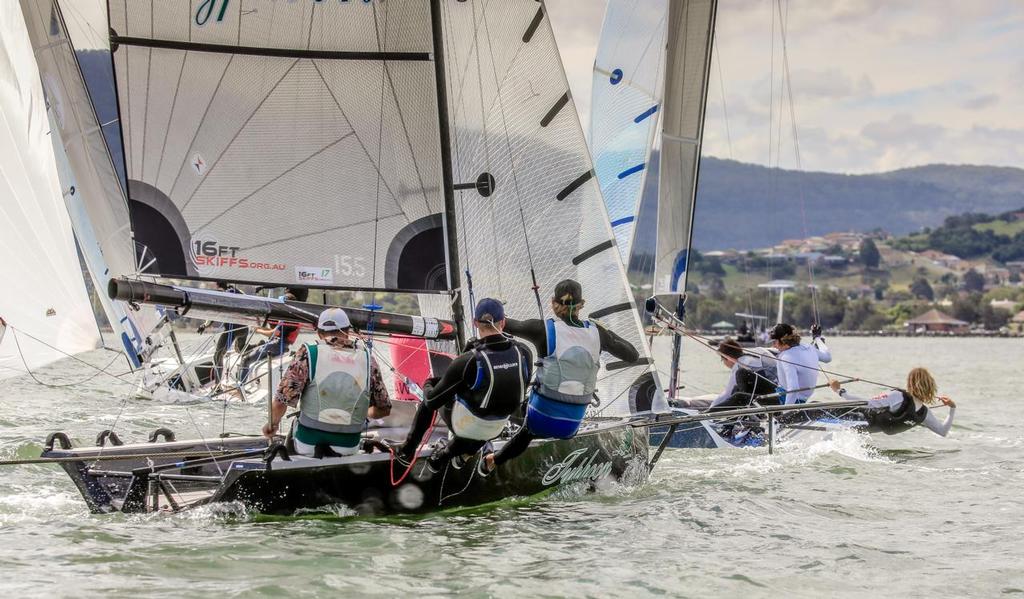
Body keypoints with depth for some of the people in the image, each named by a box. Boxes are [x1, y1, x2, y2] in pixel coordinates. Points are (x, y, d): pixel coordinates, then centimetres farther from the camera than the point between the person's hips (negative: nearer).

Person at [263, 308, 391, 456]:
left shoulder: (308, 353, -6)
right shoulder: (367, 359, 0)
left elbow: (284, 398, -12)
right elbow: (384, 409, 6)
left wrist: (272, 424, 7)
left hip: (309, 445, -1)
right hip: (349, 447, 1)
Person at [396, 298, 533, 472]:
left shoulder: (468, 362, -30)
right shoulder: (524, 352, -20)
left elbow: (432, 400, -17)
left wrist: (428, 387, 7)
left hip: (464, 424, -3)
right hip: (495, 430, 3)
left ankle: (407, 452, 34)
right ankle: (441, 458, 51)